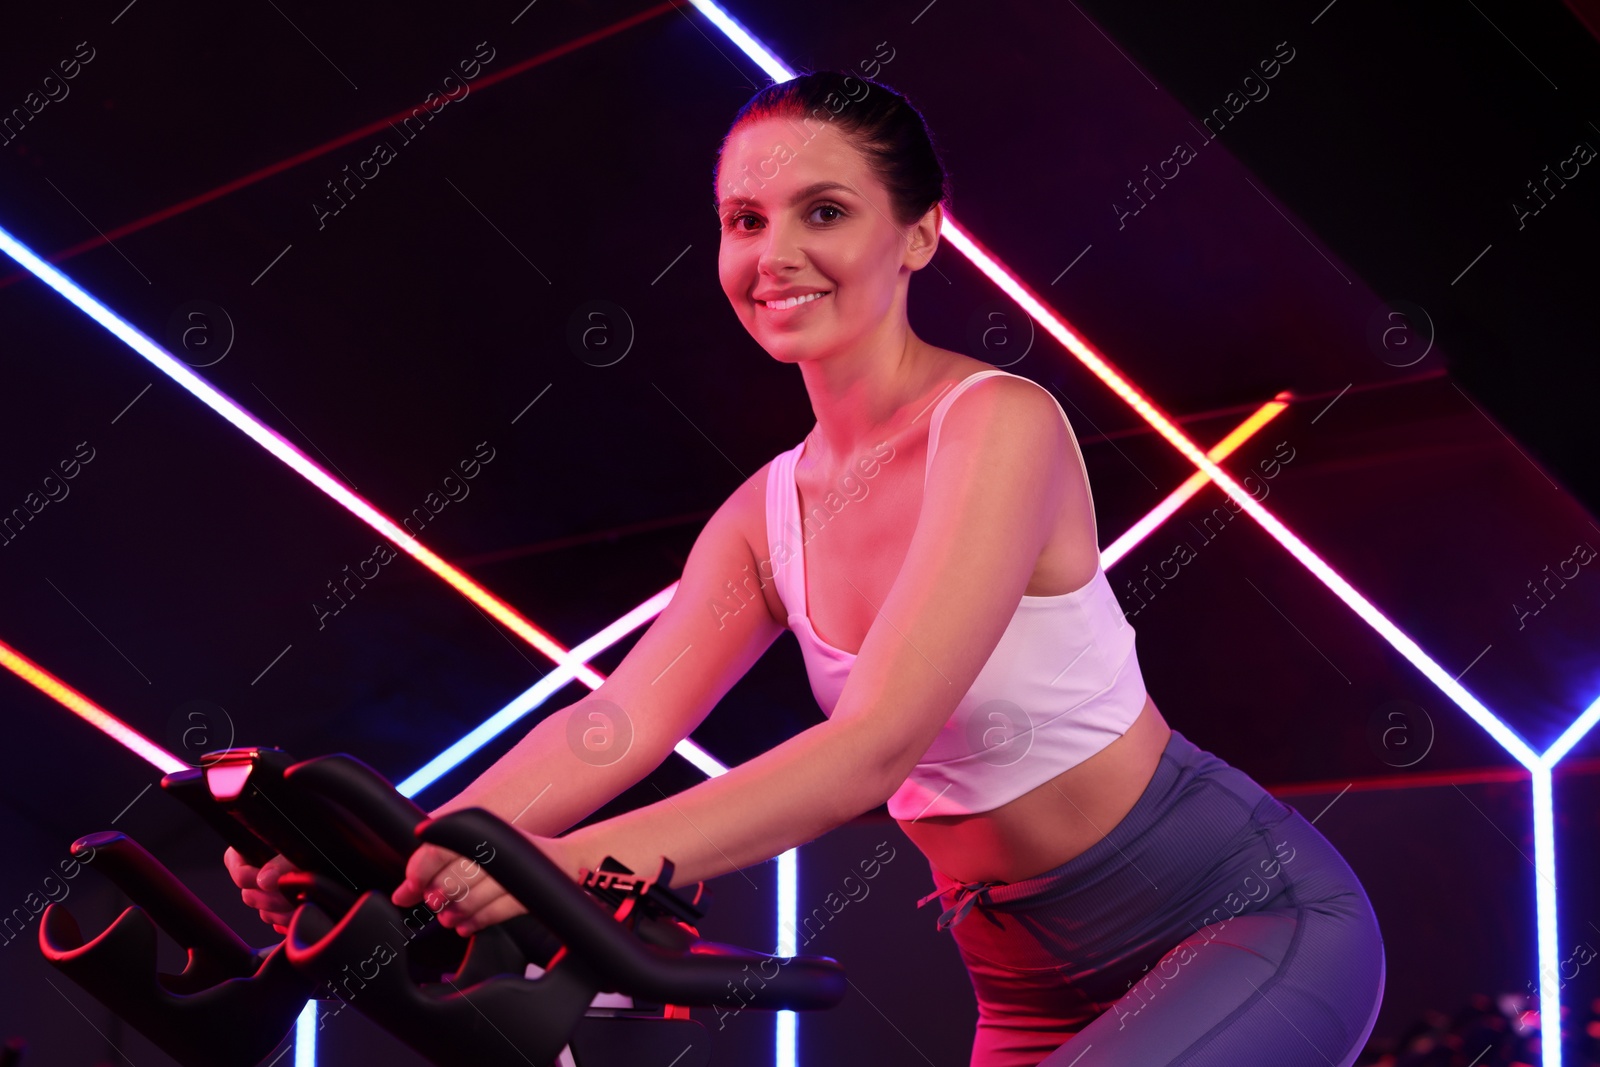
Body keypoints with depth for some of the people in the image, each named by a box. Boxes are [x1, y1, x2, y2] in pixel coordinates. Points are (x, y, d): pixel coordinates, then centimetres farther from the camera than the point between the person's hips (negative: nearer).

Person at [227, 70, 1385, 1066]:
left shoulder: (997, 423, -20)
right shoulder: (767, 513, 2)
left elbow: (877, 741, -30)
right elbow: (615, 723, -11)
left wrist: (574, 863, -41)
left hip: (1252, 917, -6)